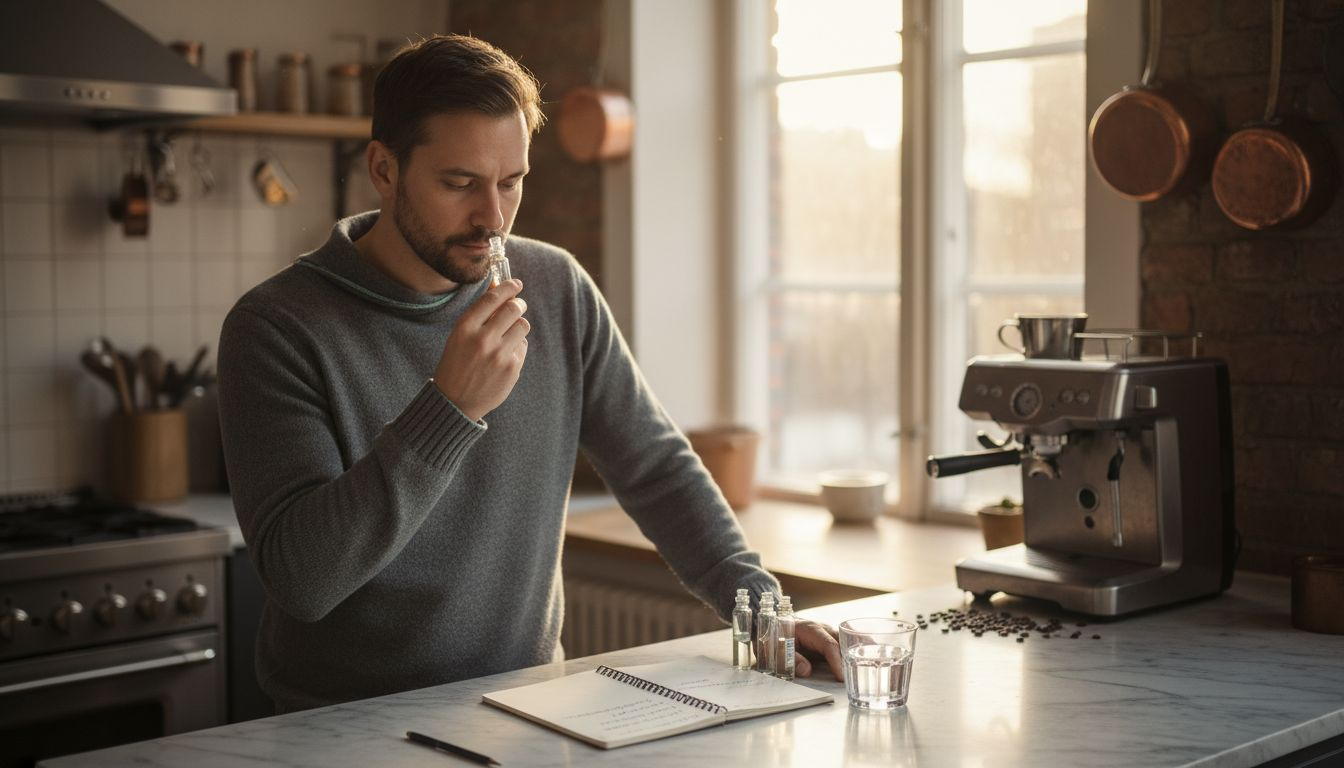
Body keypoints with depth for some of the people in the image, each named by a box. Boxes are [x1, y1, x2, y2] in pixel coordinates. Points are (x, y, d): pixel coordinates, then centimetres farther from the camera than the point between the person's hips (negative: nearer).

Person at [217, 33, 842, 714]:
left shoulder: (557, 291, 3)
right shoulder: (276, 326, -10)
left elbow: (655, 466, 11)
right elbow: (299, 578, -18)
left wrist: (759, 605, 0)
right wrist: (451, 407, -25)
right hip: (349, 727, -3)